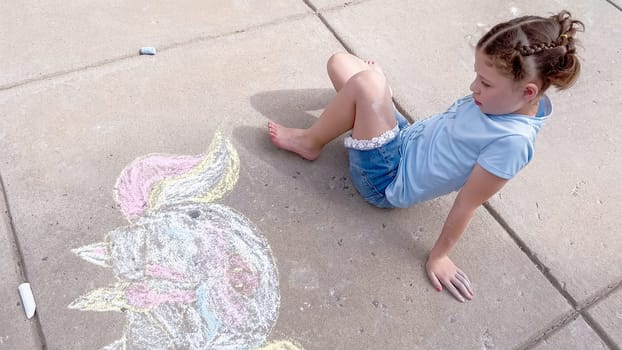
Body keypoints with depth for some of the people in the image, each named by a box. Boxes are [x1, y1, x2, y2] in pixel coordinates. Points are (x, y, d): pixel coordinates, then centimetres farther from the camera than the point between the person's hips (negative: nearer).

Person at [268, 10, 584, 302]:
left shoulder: (512, 140, -28)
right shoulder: (505, 98, -5)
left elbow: (467, 204, -20)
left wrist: (439, 255, -9)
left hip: (388, 180, -8)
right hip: (402, 139, 8)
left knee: (366, 81, -27)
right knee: (340, 61, 11)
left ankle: (309, 142, 0)